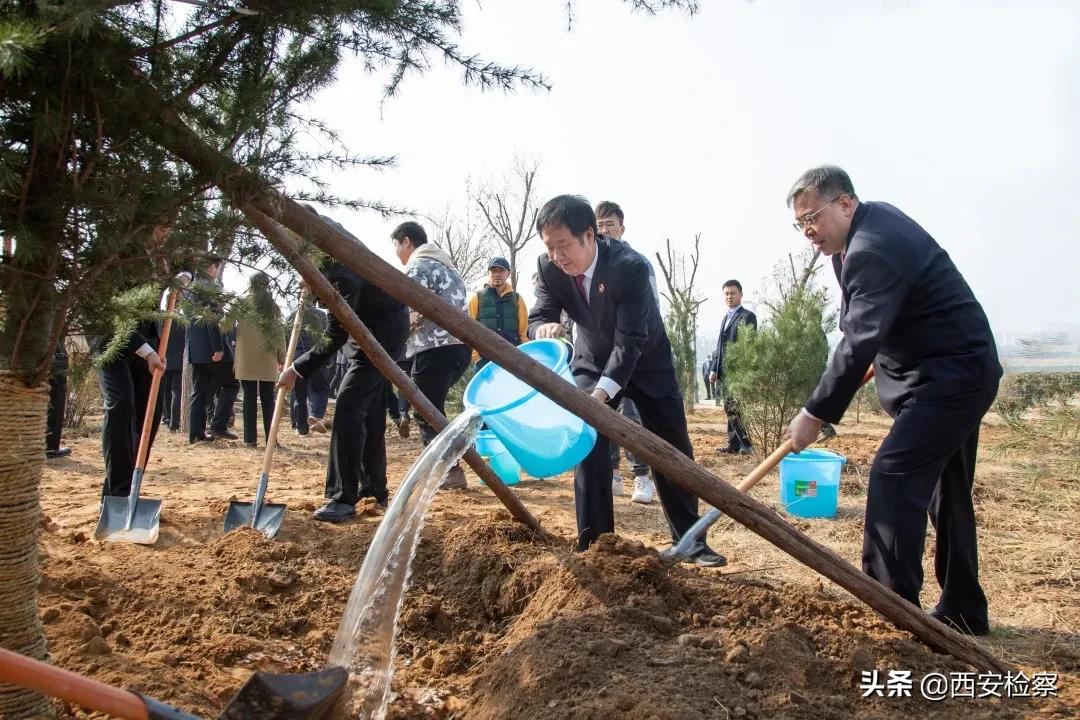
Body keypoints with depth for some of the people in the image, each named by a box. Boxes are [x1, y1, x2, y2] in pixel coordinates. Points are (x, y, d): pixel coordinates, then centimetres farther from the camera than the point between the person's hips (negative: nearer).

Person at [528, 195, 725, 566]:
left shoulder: (631, 266, -34)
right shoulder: (549, 267, -20)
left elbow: (630, 340, -35)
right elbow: (538, 317, -16)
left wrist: (602, 392, -47)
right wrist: (545, 328, -42)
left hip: (646, 360, -2)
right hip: (592, 361, 3)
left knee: (673, 451, 3)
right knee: (589, 445, -10)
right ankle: (594, 545, -1)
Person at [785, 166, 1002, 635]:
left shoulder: (871, 252, -24)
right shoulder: (875, 218, 9)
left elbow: (858, 345, -29)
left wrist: (815, 414, -26)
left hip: (947, 376, -11)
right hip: (962, 370, 11)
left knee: (894, 476, -18)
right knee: (947, 491, 15)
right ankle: (963, 612, 26)